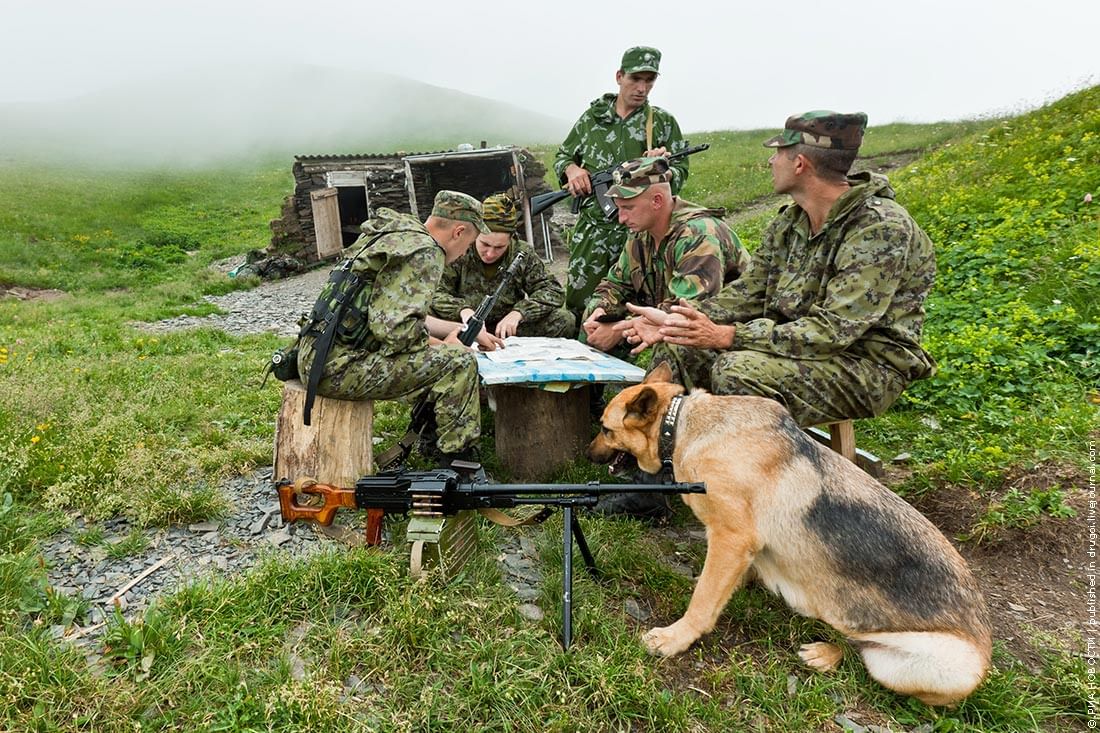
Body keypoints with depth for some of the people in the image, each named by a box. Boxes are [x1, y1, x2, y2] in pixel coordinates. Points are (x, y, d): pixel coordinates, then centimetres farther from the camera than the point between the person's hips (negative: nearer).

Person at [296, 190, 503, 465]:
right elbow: (396, 329, -22)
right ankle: (458, 461, -2)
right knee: (459, 362, -11)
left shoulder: (399, 235, 16)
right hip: (340, 367, -10)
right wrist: (444, 347, -4)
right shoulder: (425, 252, -13)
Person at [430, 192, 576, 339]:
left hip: (509, 332, 2)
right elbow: (435, 294, -13)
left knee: (564, 320, -20)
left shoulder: (523, 254, -2)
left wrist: (518, 312, -22)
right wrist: (462, 309, -34)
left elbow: (553, 291, -5)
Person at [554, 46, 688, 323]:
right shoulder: (592, 117, 10)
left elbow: (680, 174, 5)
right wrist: (572, 169, -3)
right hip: (592, 229, 2)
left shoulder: (663, 122, 5)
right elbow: (562, 156, 19)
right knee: (578, 303, 4)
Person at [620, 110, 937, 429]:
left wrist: (725, 336, -31)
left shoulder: (881, 227, -21)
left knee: (738, 370, -32)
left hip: (869, 368, -8)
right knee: (680, 348, -3)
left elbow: (833, 330, -27)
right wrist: (674, 321, -10)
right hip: (801, 347, 8)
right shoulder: (791, 221, 5)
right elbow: (750, 291, 5)